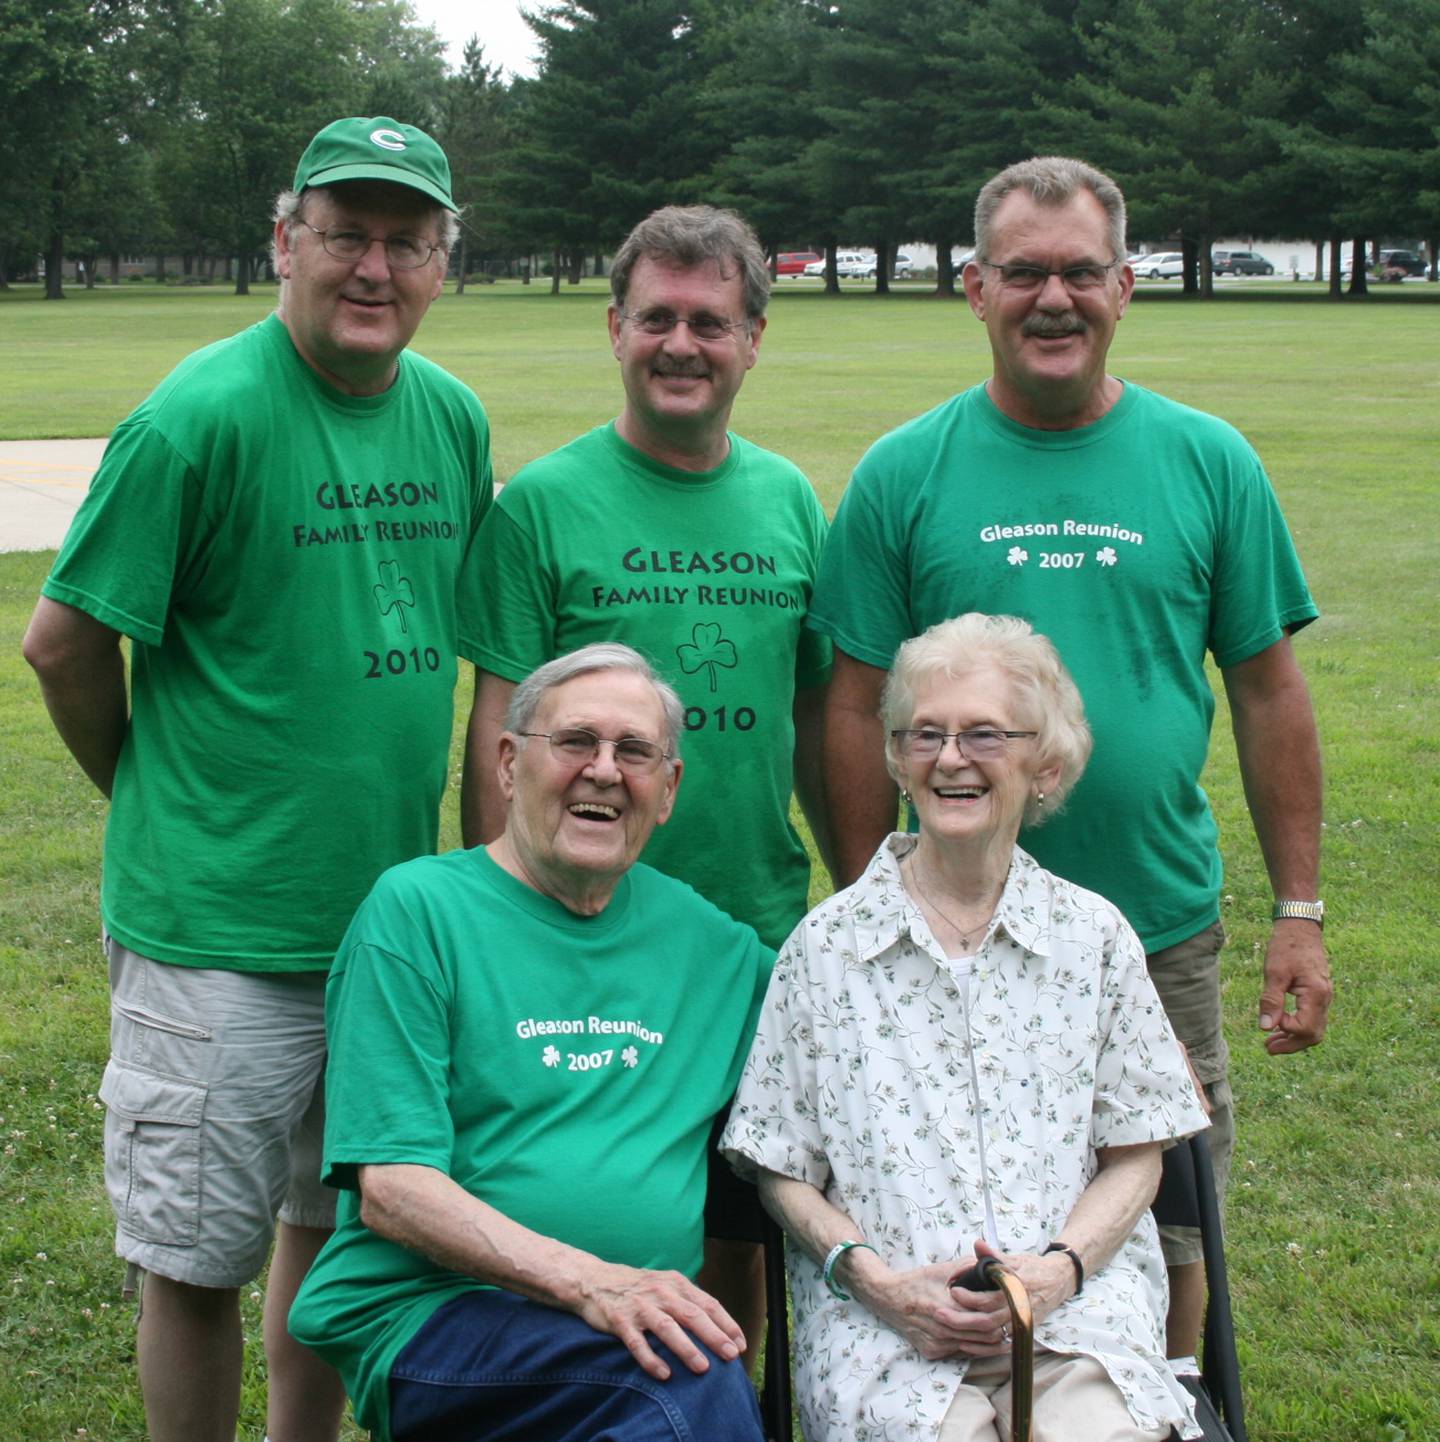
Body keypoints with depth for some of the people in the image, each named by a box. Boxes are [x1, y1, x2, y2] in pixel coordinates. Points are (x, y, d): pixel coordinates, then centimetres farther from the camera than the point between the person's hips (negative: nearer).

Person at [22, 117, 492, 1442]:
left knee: (339, 1225, 19)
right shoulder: (201, 416, -15)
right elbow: (64, 640, -10)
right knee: (200, 1259, 5)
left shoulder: (455, 418, 4)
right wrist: (159, 796, 3)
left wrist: (431, 837, 14)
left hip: (394, 910, 6)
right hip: (217, 925, -6)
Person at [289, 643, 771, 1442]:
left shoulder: (705, 939, 15)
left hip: (636, 1322, 5)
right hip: (428, 1316, -5)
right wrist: (587, 1281, -21)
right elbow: (391, 1190, -7)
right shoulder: (417, 907, 0)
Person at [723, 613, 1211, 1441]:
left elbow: (1135, 1156, 11)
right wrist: (875, 1278, -9)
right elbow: (784, 1173, 8)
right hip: (887, 1313, -1)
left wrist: (1059, 1267, -7)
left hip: (1076, 1301, 1)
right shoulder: (826, 946, 7)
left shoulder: (1095, 937, 10)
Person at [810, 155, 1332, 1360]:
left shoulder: (1210, 465, 1)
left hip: (1165, 932, 1)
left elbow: (1268, 691, 5)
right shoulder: (903, 474, -2)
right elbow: (862, 707, -1)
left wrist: (1300, 912, 3)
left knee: (1169, 1238, 14)